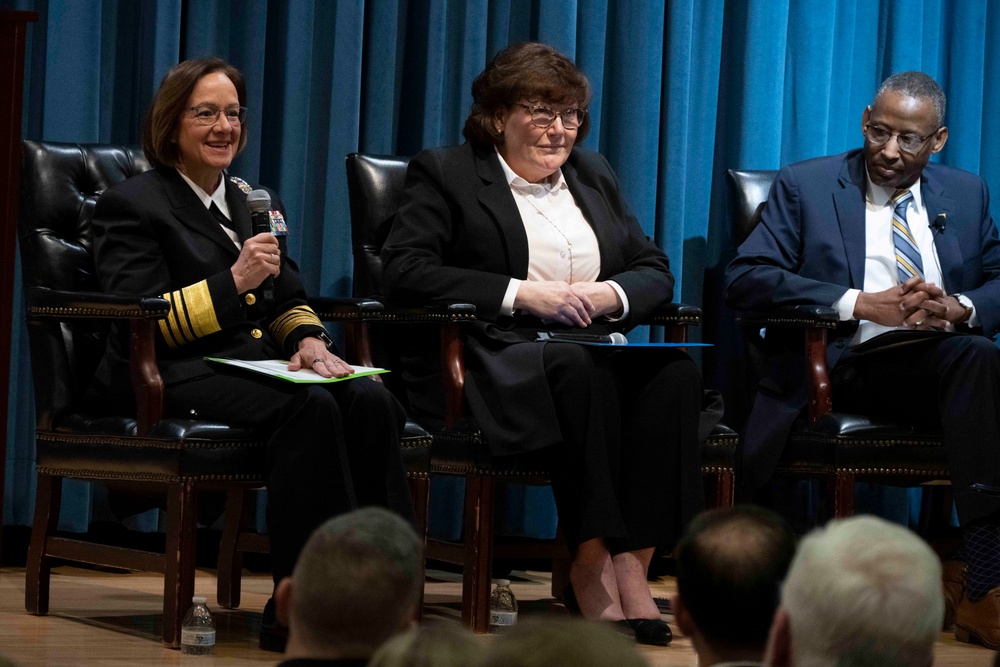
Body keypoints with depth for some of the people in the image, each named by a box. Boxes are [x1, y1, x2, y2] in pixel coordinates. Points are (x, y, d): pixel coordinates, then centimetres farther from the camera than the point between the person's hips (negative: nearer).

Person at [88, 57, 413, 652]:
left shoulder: (254, 203, 24)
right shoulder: (133, 205, 2)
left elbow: (288, 301, 23)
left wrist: (309, 340, -1)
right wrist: (233, 283, -19)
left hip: (255, 367, 7)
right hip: (172, 375, -6)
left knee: (372, 401, -26)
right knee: (308, 409, -35)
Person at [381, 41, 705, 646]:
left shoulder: (593, 176, 23)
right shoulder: (445, 175, 6)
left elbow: (656, 272, 20)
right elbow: (405, 272, -9)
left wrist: (610, 295, -5)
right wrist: (520, 294, -16)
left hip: (595, 351, 5)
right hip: (494, 358, -5)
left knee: (676, 368, -27)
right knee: (577, 366, -37)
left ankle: (634, 558, -32)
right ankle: (593, 557, -32)